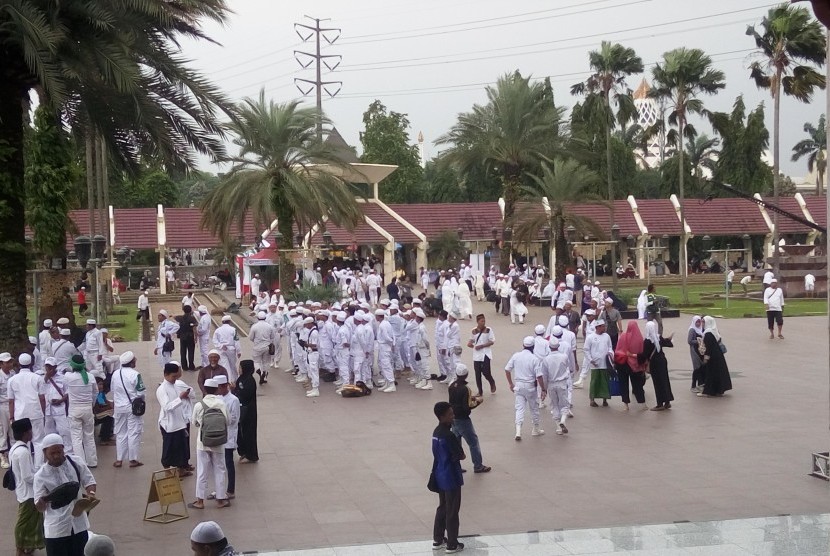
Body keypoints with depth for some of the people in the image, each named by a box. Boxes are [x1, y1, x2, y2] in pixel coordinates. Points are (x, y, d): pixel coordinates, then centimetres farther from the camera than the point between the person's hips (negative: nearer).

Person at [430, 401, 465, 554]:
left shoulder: (436, 432, 5)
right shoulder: (449, 435, -24)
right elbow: (462, 456, -18)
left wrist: (451, 455, 1)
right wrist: (457, 454, 2)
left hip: (440, 475, 9)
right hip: (450, 477, -9)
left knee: (442, 507, 20)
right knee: (452, 511, 3)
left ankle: (437, 540, 28)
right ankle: (452, 545, 12)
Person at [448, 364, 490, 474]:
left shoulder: (451, 386, 0)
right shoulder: (465, 389, -22)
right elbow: (467, 407, -23)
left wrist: (470, 398, 14)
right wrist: (478, 401, -8)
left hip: (453, 418, 7)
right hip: (462, 419, -7)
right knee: (473, 442, 6)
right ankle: (478, 466, 12)